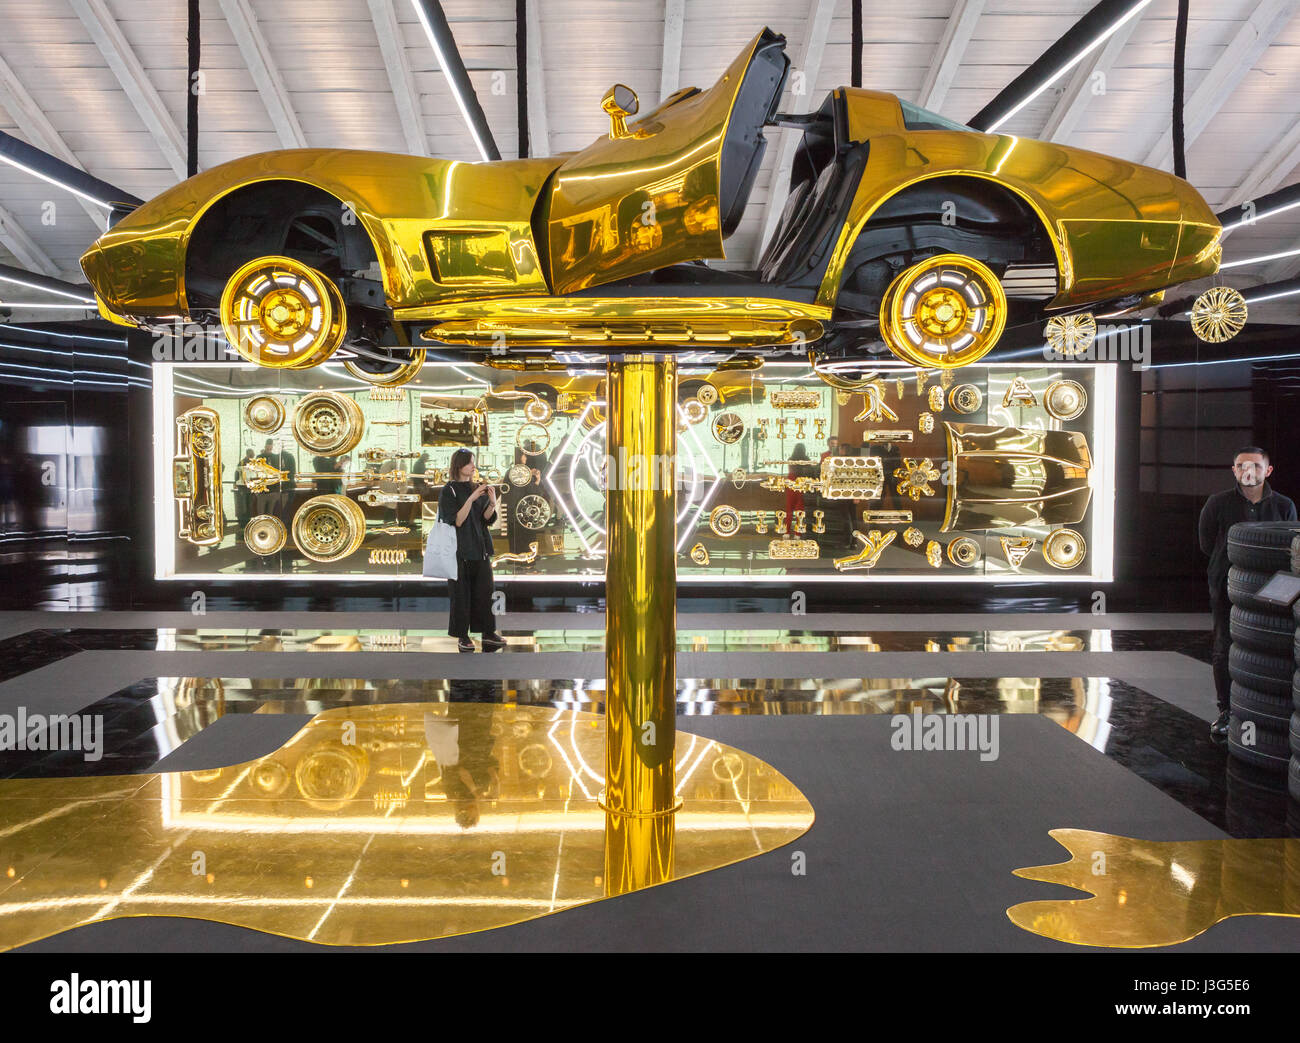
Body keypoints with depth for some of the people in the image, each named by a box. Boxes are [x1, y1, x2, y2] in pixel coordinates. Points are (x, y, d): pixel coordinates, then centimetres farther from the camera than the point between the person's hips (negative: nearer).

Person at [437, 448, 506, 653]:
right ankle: (462, 636, 6)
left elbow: (487, 519, 6)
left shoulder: (477, 489, 11)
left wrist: (492, 503, -13)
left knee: (484, 590, 4)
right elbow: (456, 521, -16)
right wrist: (471, 499, -23)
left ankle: (488, 633, 10)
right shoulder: (449, 491, -7)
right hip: (460, 549, -5)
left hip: (480, 547, 6)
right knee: (461, 593, -1)